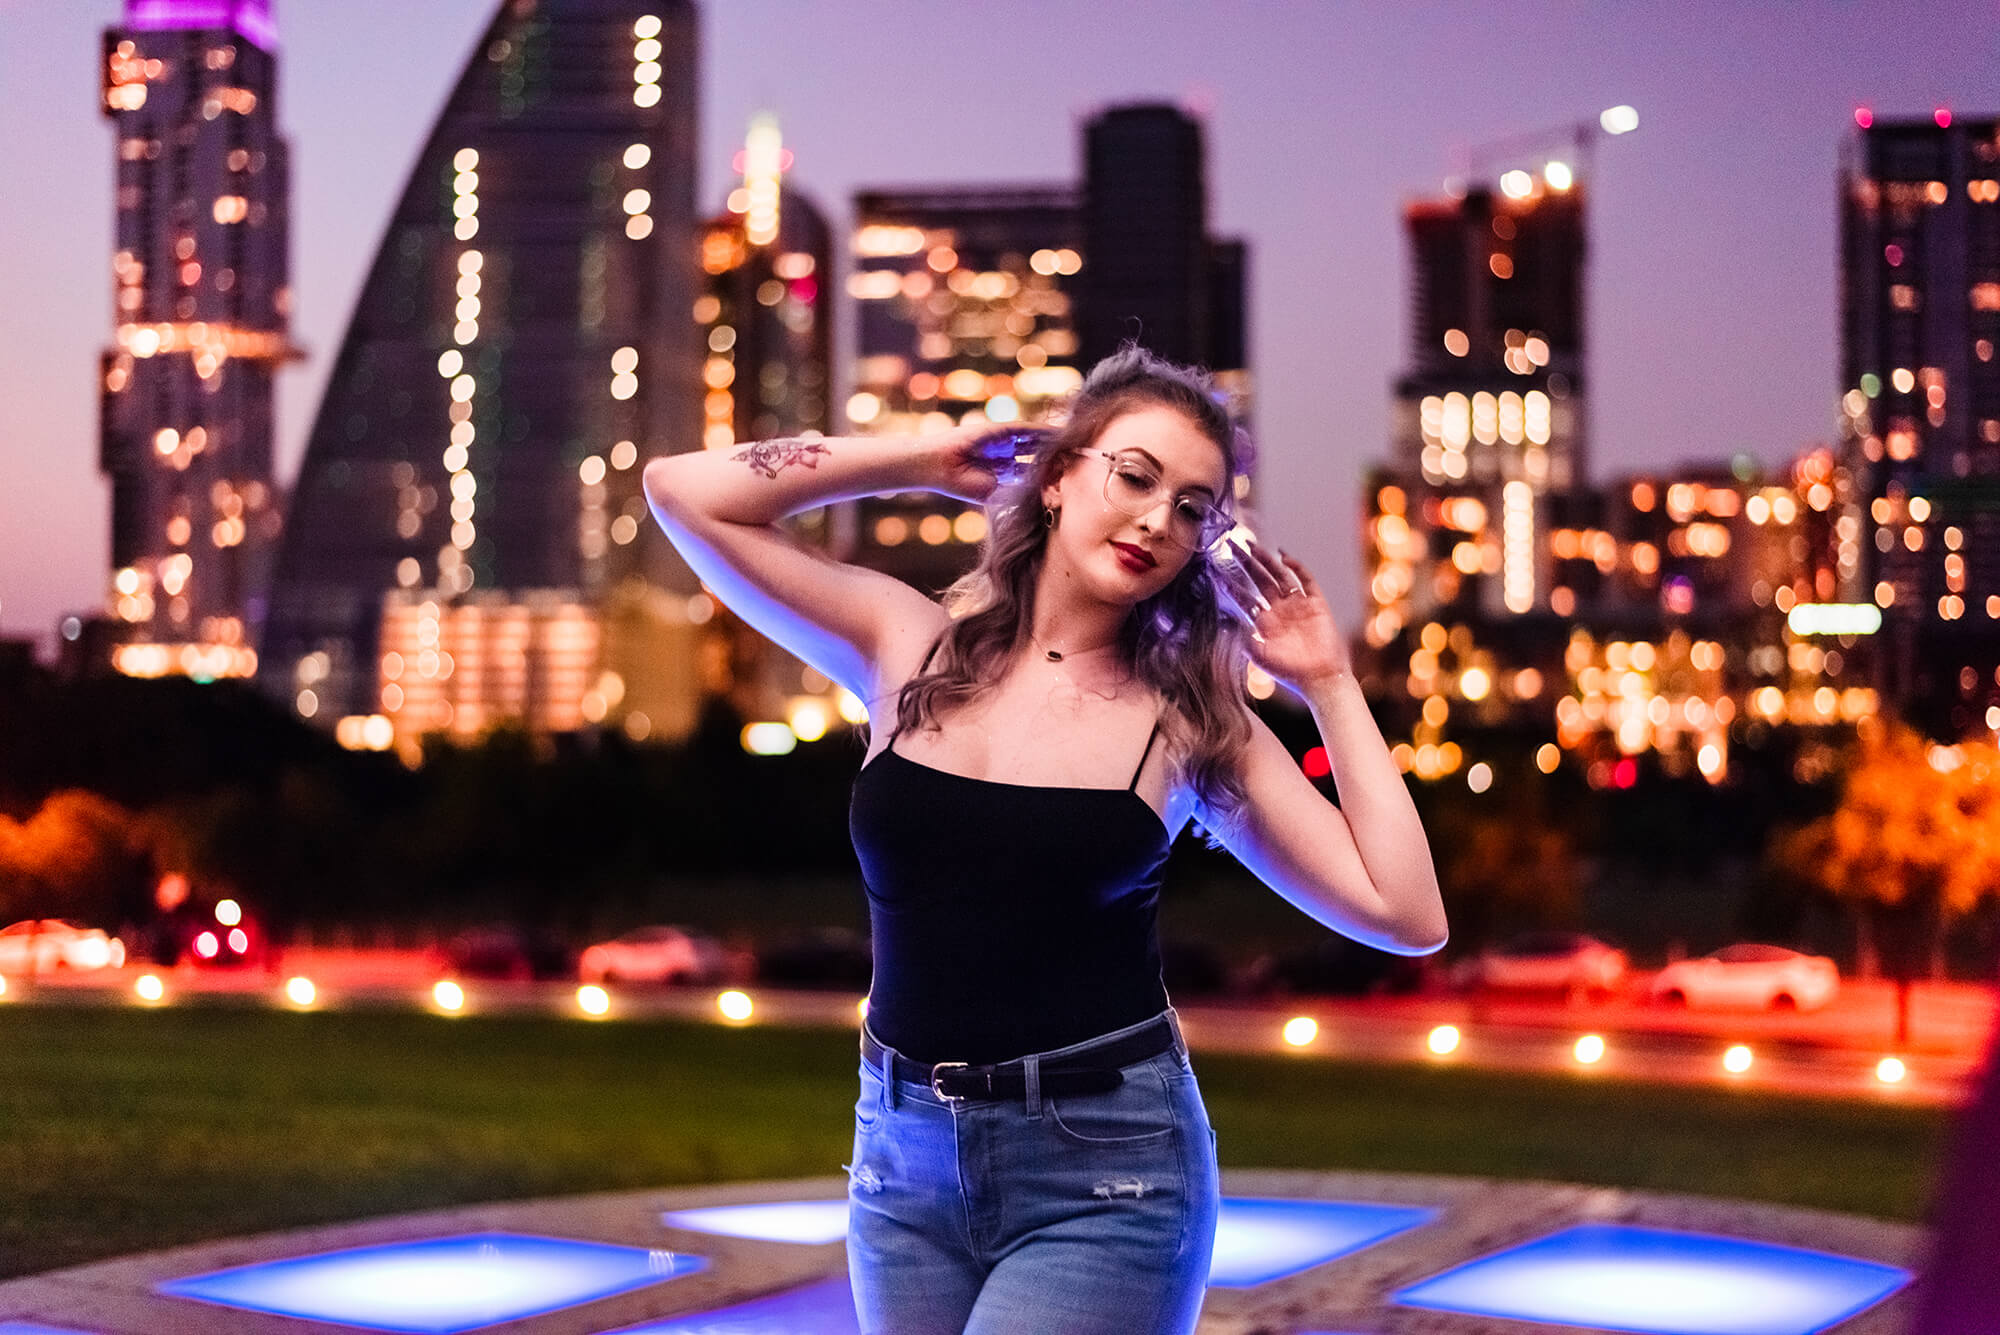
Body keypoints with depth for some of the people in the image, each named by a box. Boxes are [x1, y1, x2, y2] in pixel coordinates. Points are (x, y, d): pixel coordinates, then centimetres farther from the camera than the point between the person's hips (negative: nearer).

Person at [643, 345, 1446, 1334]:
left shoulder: (1190, 720, 0)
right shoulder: (909, 646, 4)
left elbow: (1408, 915, -4)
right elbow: (685, 492, 2)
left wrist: (1328, 685, -2)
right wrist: (925, 461, 4)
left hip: (1106, 1172, -3)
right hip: (906, 1159, 3)